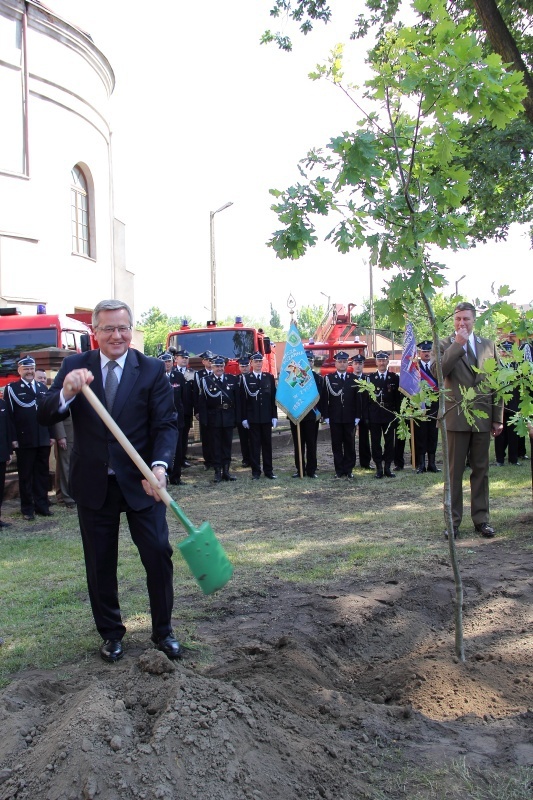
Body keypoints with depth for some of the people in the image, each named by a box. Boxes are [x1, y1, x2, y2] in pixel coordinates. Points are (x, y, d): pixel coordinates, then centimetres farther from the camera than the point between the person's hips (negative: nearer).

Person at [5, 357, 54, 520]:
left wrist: (51, 434, 8)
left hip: (43, 439, 4)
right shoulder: (12, 388, 0)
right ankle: (27, 508, 12)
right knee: (26, 475, 4)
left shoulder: (43, 388, 14)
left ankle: (42, 505, 17)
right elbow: (10, 415, -6)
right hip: (24, 440, -4)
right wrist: (13, 439, -11)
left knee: (43, 474, 8)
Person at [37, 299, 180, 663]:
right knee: (100, 563, 13)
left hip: (140, 482, -1)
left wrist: (160, 465, -29)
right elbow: (45, 417, -7)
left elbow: (166, 424, -10)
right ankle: (111, 633, 31)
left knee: (159, 554, 3)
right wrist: (66, 392, -29)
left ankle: (163, 630, 23)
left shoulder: (152, 370, -4)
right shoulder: (75, 366, -1)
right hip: (93, 483, 2)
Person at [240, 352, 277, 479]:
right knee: (254, 444, 3)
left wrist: (274, 416, 1)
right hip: (252, 418, -2)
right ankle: (256, 471, 9)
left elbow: (273, 397, 6)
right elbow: (243, 399, -1)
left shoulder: (269, 377, 7)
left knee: (267, 443, 7)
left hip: (267, 417, 2)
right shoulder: (246, 378, 1)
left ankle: (268, 470, 14)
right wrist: (244, 418, -6)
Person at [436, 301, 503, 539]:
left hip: (483, 417, 3)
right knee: (454, 471, 2)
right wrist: (457, 344, -16)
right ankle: (453, 520, 9)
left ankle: (481, 518, 18)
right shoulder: (445, 345, 2)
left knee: (481, 470, 9)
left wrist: (498, 417, 6)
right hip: (456, 417, -3)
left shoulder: (488, 345, 11)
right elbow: (437, 371, -18)